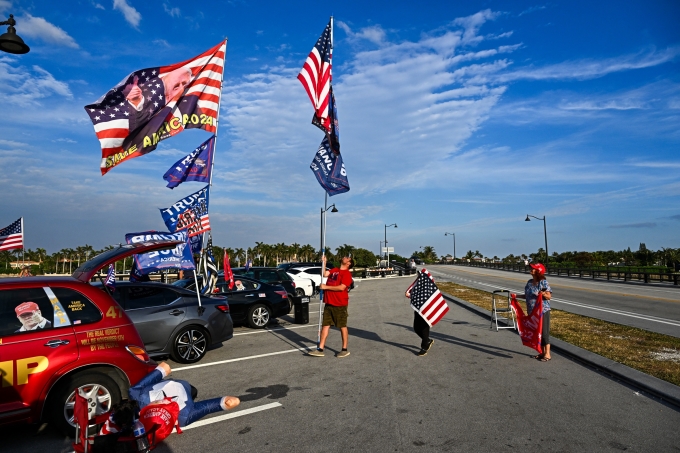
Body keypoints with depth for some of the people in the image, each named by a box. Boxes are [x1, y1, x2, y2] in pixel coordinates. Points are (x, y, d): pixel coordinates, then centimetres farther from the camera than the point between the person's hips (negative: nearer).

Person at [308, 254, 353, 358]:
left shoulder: (347, 273, -10)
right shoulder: (334, 270, 13)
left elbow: (342, 287, -20)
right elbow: (324, 274, 3)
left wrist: (326, 287, -17)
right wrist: (324, 262, -2)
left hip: (340, 305, -7)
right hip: (329, 303, 7)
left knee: (342, 326, 5)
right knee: (325, 325, 6)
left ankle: (345, 349, 17)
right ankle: (320, 349, 9)